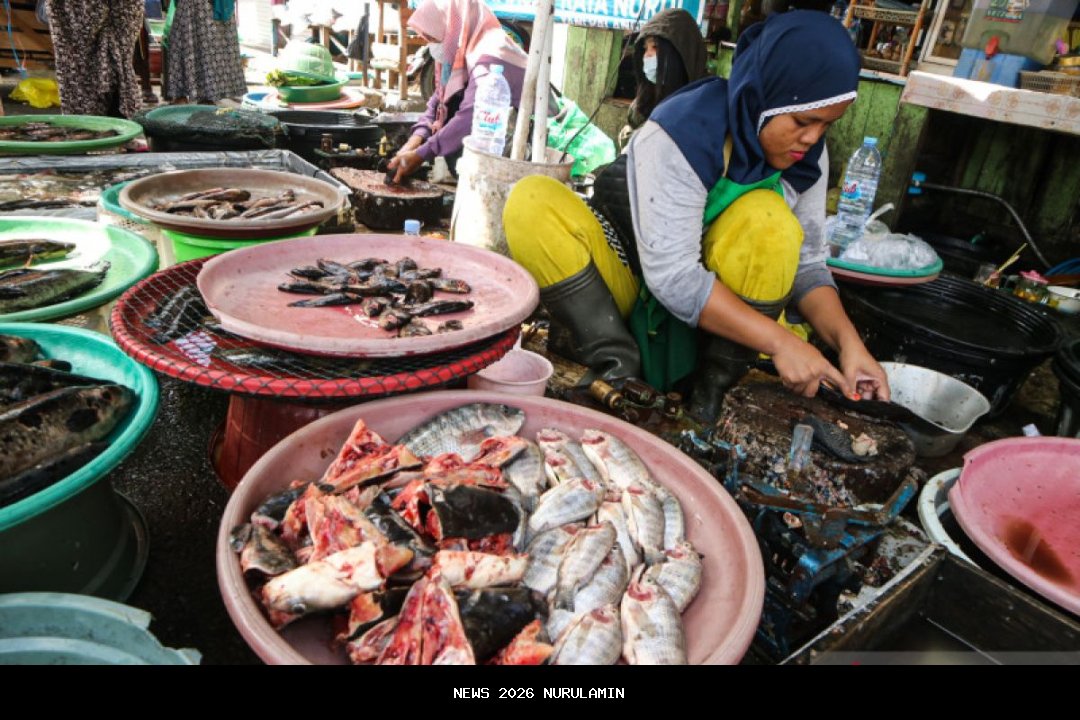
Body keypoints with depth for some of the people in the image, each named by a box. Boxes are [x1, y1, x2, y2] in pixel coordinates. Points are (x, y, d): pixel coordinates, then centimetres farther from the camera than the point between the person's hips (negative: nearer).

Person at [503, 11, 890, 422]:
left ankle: (716, 382, -17)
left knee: (767, 219, -28)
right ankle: (618, 364, -25)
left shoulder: (805, 155, -7)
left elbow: (806, 262, -5)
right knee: (531, 202, -25)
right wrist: (778, 342, -33)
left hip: (720, 309, 3)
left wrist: (848, 342, -22)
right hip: (639, 290, -3)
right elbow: (671, 274, -30)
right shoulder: (679, 134, -25)